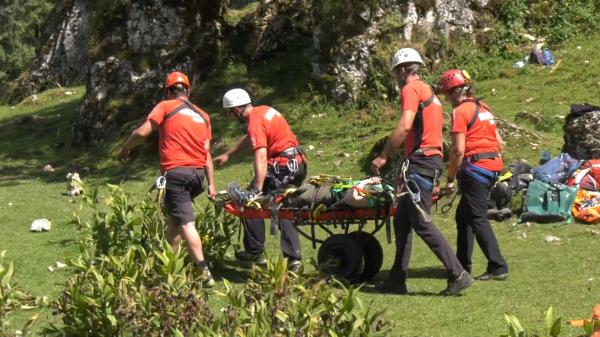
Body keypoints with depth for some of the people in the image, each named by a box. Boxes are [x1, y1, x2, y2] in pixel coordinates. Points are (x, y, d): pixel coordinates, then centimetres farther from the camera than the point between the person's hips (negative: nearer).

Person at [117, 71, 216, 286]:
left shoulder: (166, 107, 4)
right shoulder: (203, 116, 17)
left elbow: (142, 133, -5)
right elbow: (207, 152, 13)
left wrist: (124, 149, 12)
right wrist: (211, 183, 12)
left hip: (175, 172, -6)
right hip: (198, 173, 6)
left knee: (185, 222, -9)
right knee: (174, 217, 24)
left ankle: (204, 273, -19)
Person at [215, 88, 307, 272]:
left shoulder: (255, 122, -15)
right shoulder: (264, 110, 14)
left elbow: (261, 156, -27)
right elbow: (250, 139, 30)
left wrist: (258, 188, -33)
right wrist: (228, 154, 37)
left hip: (282, 167, -10)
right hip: (298, 164, 10)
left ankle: (255, 252, 5)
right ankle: (294, 258, 9)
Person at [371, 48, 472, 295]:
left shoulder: (411, 89, -6)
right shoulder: (429, 93, 24)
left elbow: (405, 126, -20)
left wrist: (383, 157, -16)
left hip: (420, 161, -10)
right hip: (432, 159, 10)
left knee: (421, 223, -10)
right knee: (401, 221, 13)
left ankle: (458, 274, -13)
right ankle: (397, 280, 15)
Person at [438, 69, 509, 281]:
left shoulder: (460, 112, -9)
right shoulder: (484, 108, 17)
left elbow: (458, 150, -16)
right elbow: (500, 143, 17)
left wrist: (450, 179, -10)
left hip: (475, 167, -9)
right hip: (494, 166, 9)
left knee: (478, 218, -6)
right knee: (464, 215, 18)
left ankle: (498, 267, -10)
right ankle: (462, 264, 24)